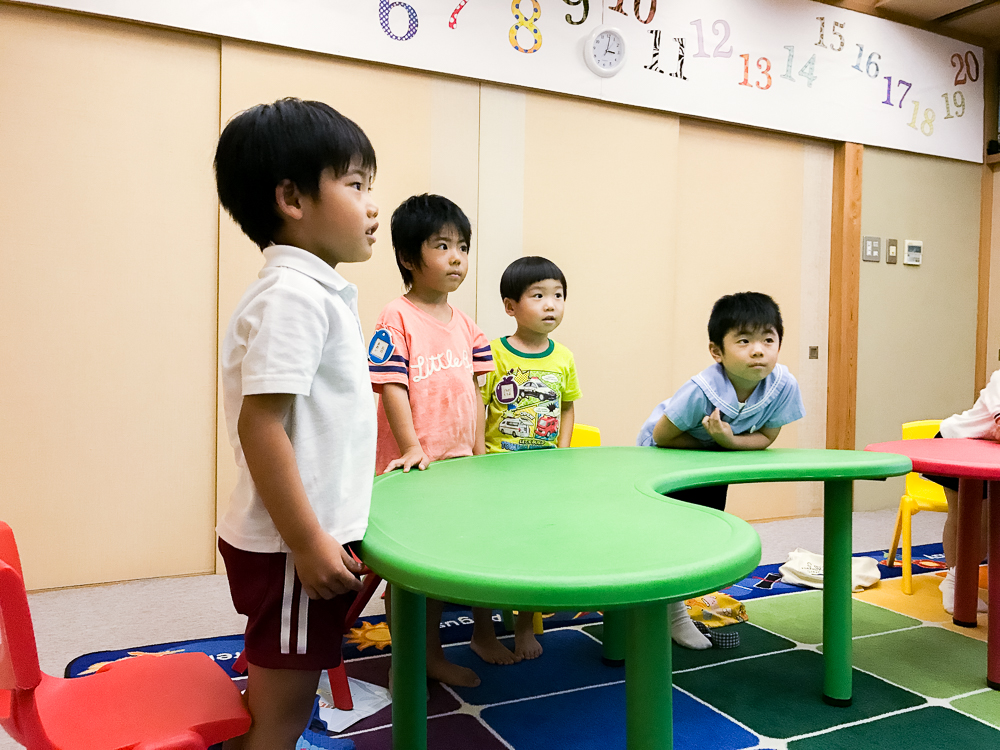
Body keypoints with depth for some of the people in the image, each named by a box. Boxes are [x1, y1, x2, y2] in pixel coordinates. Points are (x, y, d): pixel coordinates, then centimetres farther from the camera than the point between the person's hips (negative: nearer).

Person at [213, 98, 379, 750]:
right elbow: (259, 425, -25)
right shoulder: (294, 295, -19)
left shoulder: (316, 291, 13)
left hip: (310, 537, 9)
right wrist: (308, 543, -22)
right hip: (291, 547, -9)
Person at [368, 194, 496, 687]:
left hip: (461, 463, 7)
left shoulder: (465, 324, 9)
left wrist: (478, 451, 7)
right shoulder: (397, 319, -11)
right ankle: (424, 656, 23)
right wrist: (412, 449, -20)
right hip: (413, 468, -6)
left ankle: (483, 633, 38)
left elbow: (474, 391, 11)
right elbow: (392, 387, -16)